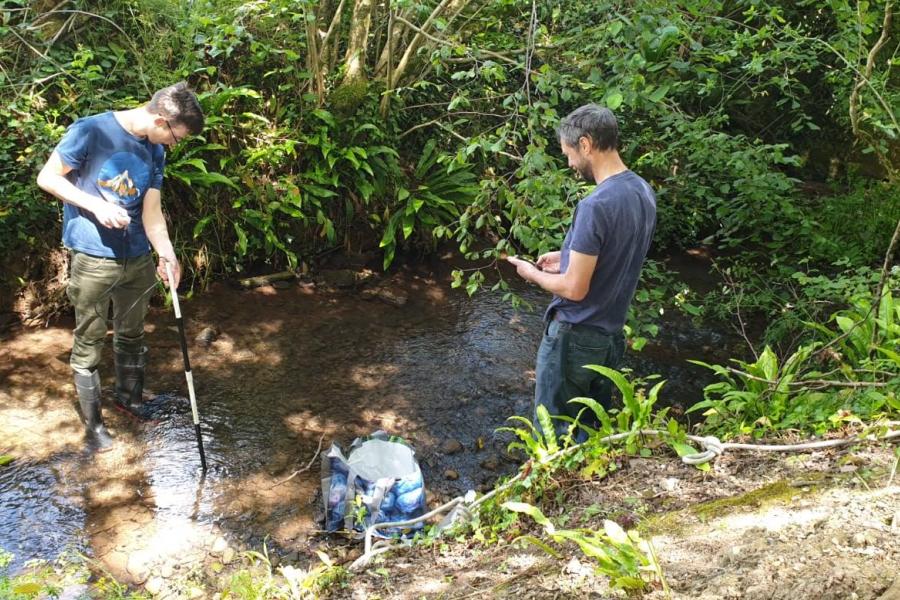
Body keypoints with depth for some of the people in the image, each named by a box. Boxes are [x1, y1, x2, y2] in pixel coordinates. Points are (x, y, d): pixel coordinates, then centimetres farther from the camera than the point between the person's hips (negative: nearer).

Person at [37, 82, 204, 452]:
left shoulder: (155, 152, 4)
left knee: (131, 335, 19)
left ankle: (130, 397, 39)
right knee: (90, 342, 4)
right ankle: (92, 423, 16)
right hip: (91, 259, -6)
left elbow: (152, 211, 1)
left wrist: (167, 254, -14)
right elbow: (47, 178, -9)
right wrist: (96, 205, -20)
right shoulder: (91, 131, -14)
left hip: (138, 258, 6)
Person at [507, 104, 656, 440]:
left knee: (555, 433, 8)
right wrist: (569, 259, 12)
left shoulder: (596, 205, -26)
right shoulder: (644, 192, 1)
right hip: (612, 334, 8)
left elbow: (575, 288, -23)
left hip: (575, 336, -8)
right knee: (592, 430, 21)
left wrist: (532, 274, -6)